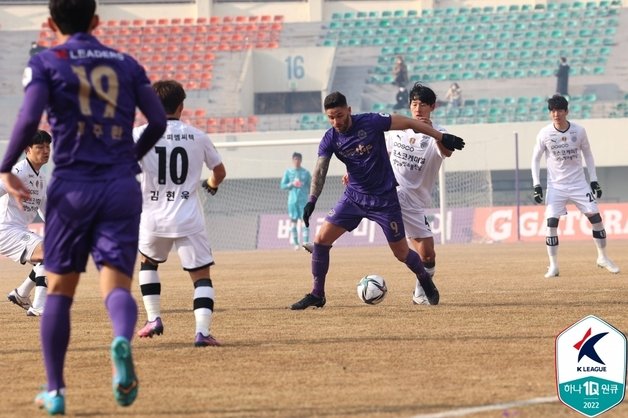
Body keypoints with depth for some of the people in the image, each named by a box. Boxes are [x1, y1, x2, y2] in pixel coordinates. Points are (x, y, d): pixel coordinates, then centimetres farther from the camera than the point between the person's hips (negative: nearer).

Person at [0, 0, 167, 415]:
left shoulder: (46, 62, 3)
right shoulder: (126, 63, 13)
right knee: (117, 283, -4)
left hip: (72, 185, -1)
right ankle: (123, 339, -38)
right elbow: (158, 120, 9)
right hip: (122, 186, 1)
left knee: (60, 289, 11)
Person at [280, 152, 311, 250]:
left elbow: (310, 186, 12)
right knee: (293, 221, 0)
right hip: (292, 200, 1)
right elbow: (282, 186, 6)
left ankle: (305, 242, -14)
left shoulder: (306, 173, 9)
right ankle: (295, 243, 3)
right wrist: (292, 184, -10)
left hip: (303, 199, -1)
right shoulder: (288, 172, 8)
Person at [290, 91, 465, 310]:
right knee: (321, 239, -8)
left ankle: (425, 281, 31)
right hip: (353, 197, 3)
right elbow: (320, 171, -17)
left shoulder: (371, 122, -16)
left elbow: (408, 123, -10)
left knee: (401, 253, 1)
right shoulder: (330, 140, -7)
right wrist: (312, 200, -33)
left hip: (385, 199, -3)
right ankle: (317, 295, 3)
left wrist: (442, 138, -9)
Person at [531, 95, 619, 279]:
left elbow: (587, 154, 8)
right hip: (556, 186, -1)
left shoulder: (579, 131, -6)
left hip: (579, 184, 1)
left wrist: (594, 180, 4)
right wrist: (536, 185, -5)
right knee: (551, 223, -11)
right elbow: (536, 159, 2)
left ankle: (603, 257, 14)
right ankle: (553, 266, -3)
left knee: (596, 218, -3)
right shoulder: (544, 134, -9)